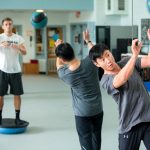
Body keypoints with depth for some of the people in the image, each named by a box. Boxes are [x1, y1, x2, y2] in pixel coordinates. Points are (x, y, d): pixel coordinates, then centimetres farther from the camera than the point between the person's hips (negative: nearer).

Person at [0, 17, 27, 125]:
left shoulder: (18, 38, 4)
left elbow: (24, 53, -4)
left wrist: (18, 48, -25)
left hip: (15, 70, 1)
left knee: (17, 94, 3)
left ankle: (17, 117, 13)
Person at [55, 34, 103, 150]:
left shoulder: (64, 74, -15)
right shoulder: (90, 62, -15)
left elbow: (59, 64, 9)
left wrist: (58, 47, 20)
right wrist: (88, 41, 27)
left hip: (82, 112, -3)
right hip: (98, 109, 4)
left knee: (86, 140, 2)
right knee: (96, 137, 17)